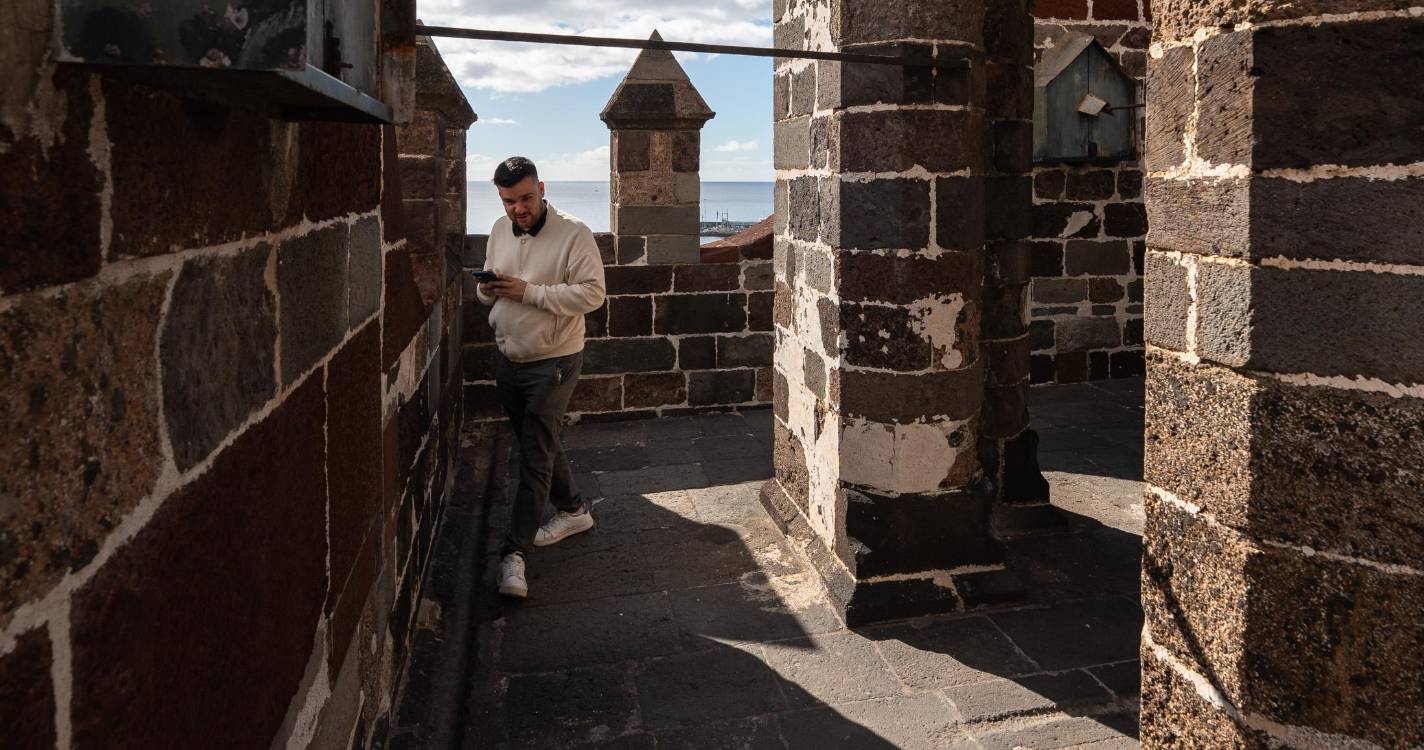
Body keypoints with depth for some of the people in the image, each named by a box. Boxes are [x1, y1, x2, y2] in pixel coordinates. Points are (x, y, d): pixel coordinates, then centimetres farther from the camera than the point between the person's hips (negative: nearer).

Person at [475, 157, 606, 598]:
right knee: (542, 445, 18)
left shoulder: (573, 234, -15)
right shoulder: (499, 231, 7)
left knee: (536, 455, -9)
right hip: (508, 358, 7)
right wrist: (488, 290, -8)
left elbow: (592, 294, -22)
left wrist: (528, 291, -26)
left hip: (553, 362, -7)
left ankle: (516, 552, -7)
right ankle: (572, 511, 38)